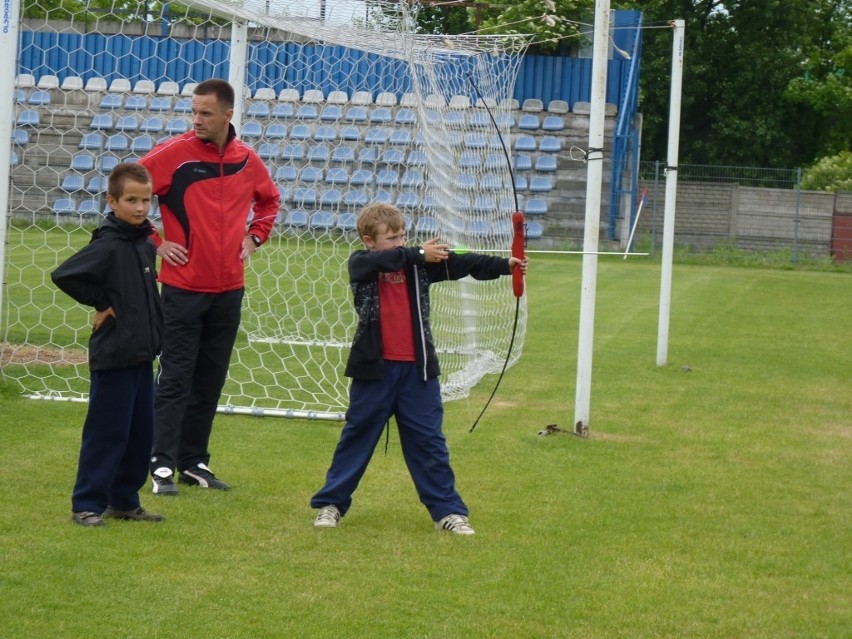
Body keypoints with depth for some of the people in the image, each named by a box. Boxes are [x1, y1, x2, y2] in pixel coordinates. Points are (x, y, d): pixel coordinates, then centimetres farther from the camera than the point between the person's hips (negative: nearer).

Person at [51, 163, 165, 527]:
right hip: (113, 356, -8)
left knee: (141, 432, 12)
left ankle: (124, 500, 23)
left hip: (143, 353, 8)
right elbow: (64, 275, -23)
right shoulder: (107, 246, -15)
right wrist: (101, 303, -13)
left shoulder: (147, 244, 9)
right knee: (107, 432, -3)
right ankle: (86, 505, 5)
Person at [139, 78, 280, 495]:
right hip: (183, 287, -4)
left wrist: (254, 238, 12)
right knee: (175, 378, -5)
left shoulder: (247, 160, 5)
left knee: (211, 380, 10)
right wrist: (152, 242, -6)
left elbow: (269, 199, 25)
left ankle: (194, 462, 19)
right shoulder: (174, 153, -9)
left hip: (228, 289, 4)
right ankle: (162, 465, -3)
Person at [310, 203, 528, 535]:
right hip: (375, 368, -2)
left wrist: (505, 264, -18)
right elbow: (382, 261, -25)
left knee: (428, 440, 6)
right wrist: (418, 254, -28)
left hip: (416, 369, 2)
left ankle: (447, 510, 10)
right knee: (357, 436, 8)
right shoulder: (360, 264, -2)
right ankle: (331, 503, 19)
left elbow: (460, 264, -7)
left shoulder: (419, 263, 4)